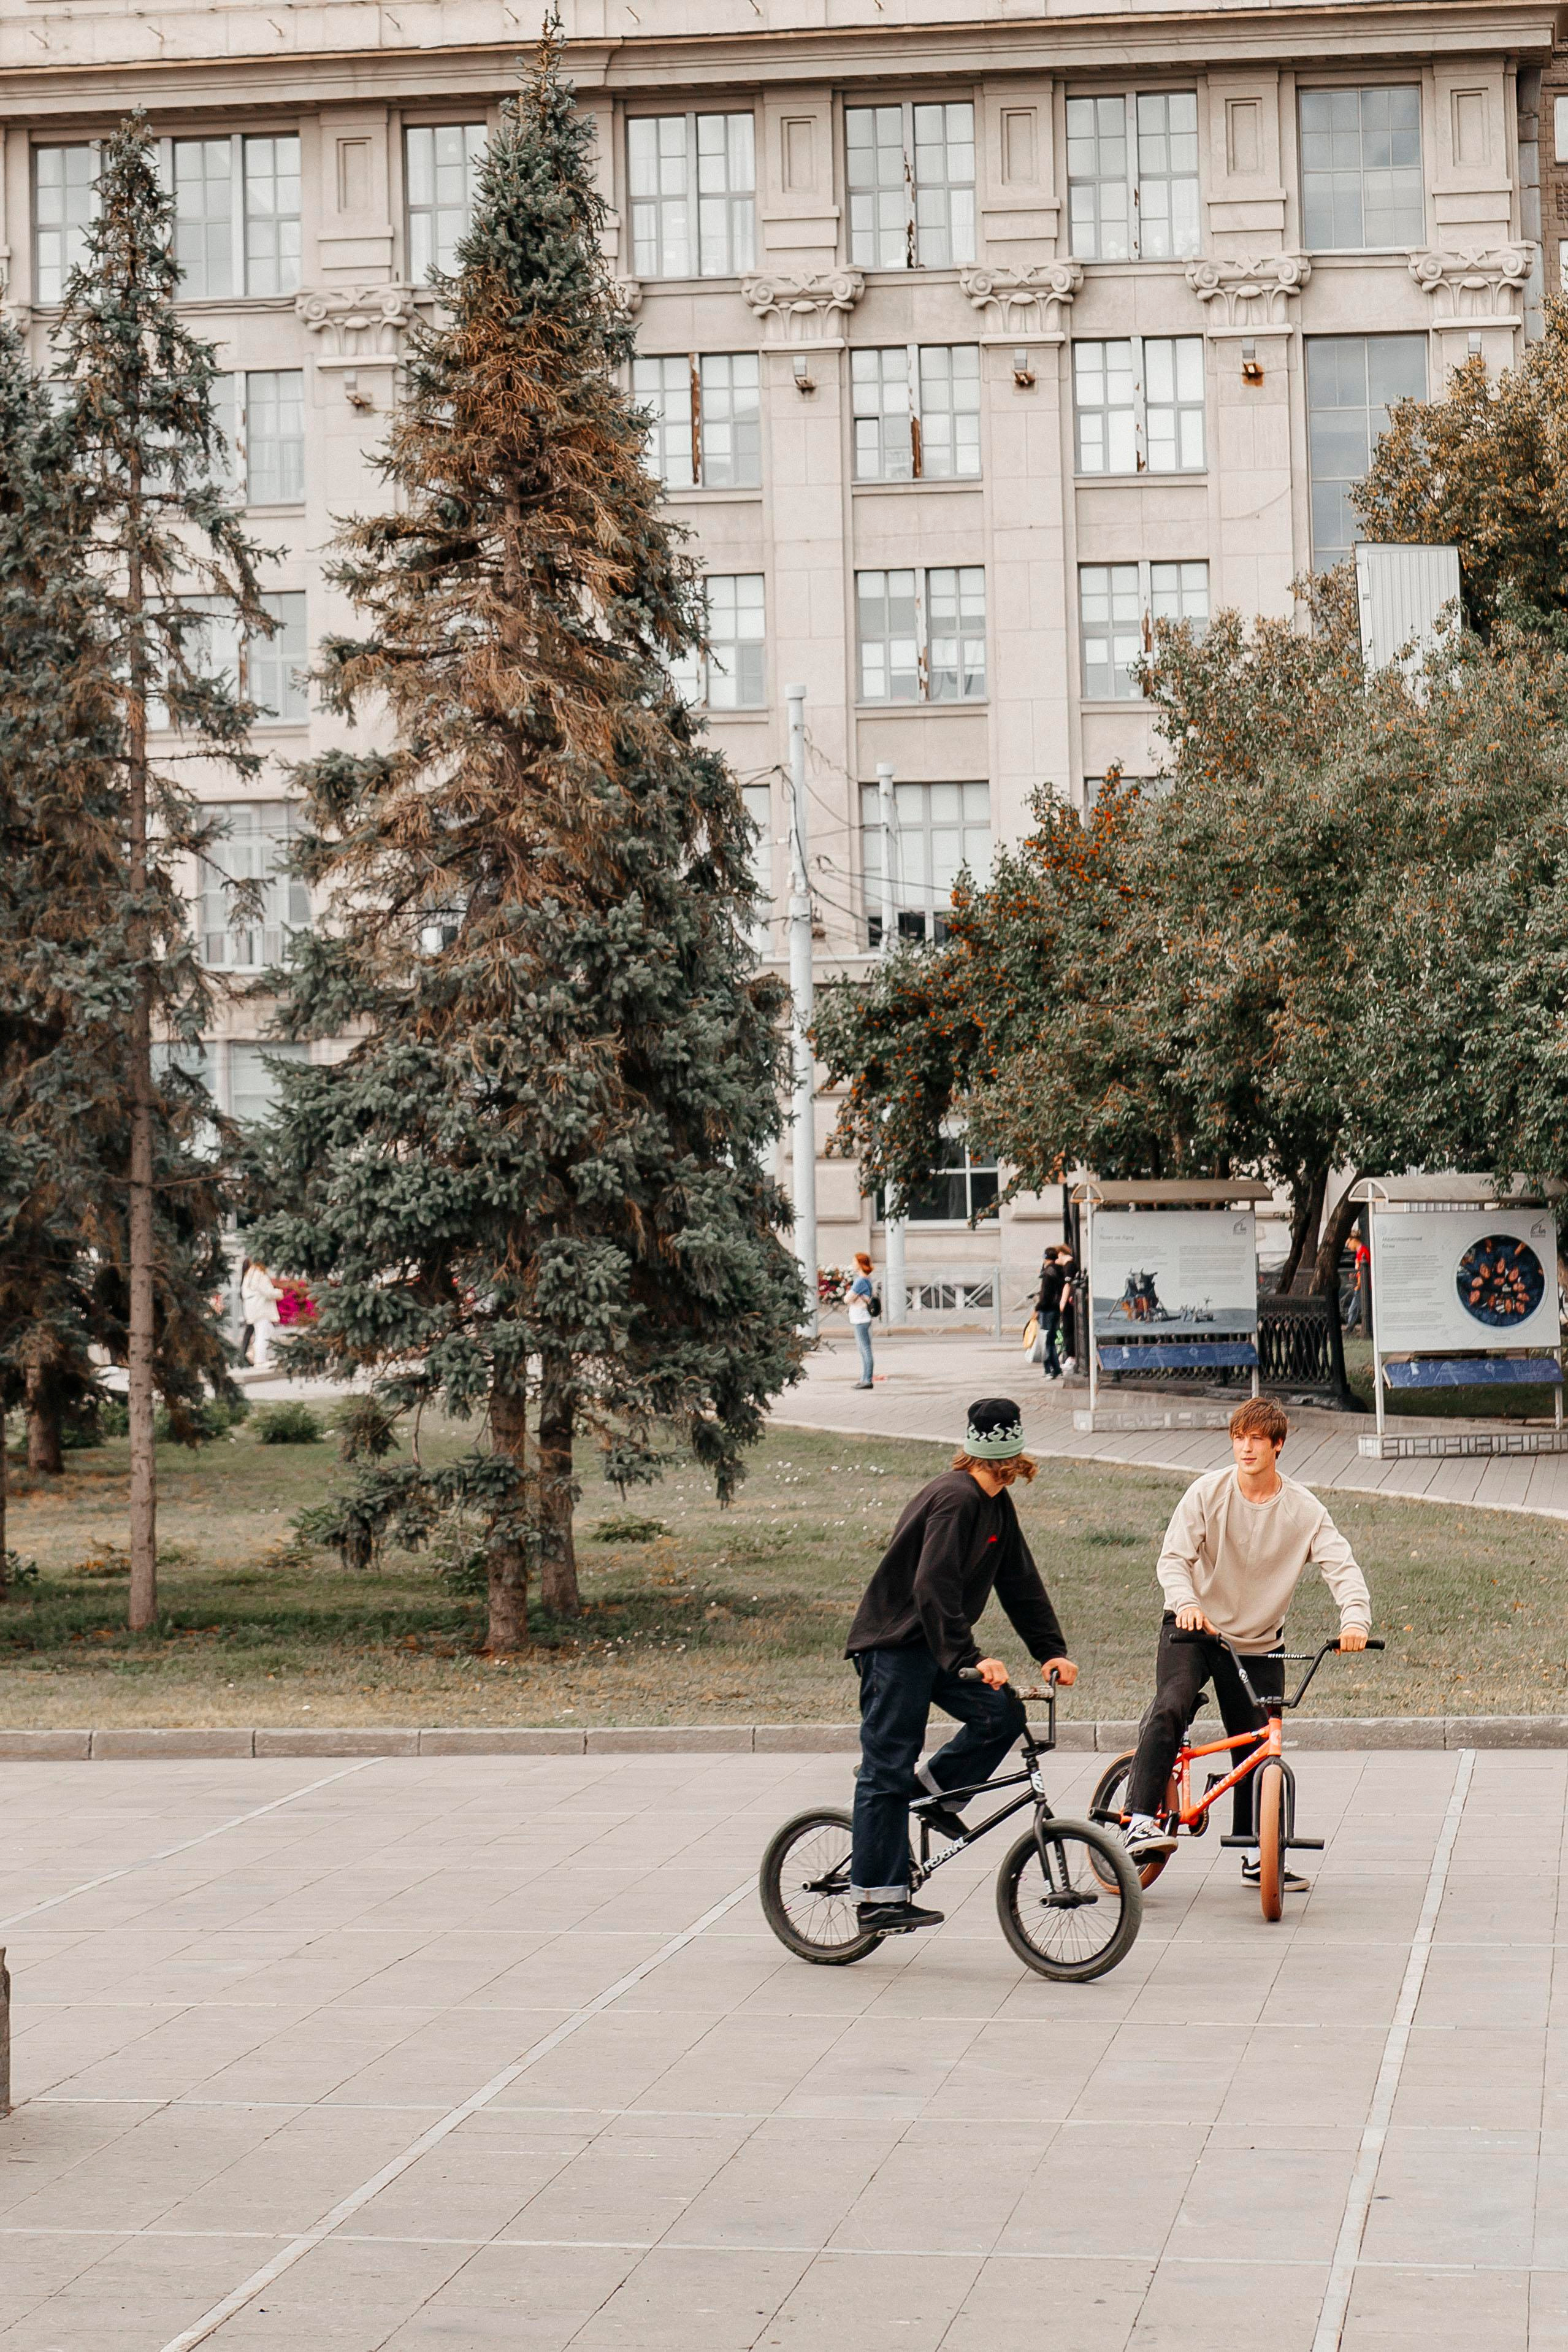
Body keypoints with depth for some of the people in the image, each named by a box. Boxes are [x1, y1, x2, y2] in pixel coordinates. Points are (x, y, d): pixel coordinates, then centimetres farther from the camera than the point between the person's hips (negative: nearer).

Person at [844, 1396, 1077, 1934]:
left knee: (1001, 1713, -9)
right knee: (887, 1767, -7)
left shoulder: (996, 1505, 10)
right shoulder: (956, 1498, -20)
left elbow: (1020, 1582, 13)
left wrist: (1051, 1650, 4)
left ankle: (932, 1790, 11)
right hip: (894, 1643, -9)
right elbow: (934, 1587, -29)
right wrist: (969, 1657, -35)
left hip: (935, 1645, 9)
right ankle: (877, 1899, -4)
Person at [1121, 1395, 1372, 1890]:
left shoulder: (1303, 1510, -5)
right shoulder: (1208, 1492, -8)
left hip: (1258, 1644, 2)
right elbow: (1174, 1557, -14)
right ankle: (1141, 1822, -29)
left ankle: (1258, 1855, 20)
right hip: (1195, 1629, -2)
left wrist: (1355, 1618, -34)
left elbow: (1341, 1566, -14)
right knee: (1170, 1708, -28)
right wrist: (1185, 1602, -36)